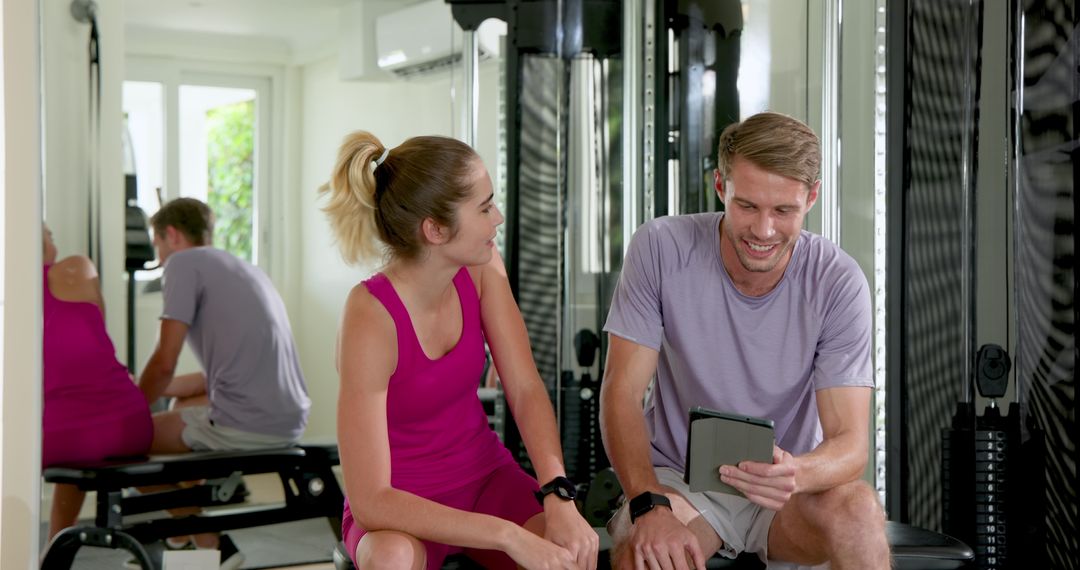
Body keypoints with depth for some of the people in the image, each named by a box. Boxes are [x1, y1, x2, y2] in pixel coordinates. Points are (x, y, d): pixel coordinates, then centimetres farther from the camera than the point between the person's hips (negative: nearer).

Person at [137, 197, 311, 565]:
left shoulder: (184, 263, -1)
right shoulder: (246, 269, 24)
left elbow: (165, 361, -7)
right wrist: (148, 390, 32)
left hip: (246, 426, -9)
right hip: (289, 422, 9)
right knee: (185, 409, 34)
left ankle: (210, 545, 9)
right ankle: (183, 540, 37)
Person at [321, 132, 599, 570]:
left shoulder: (481, 268, -9)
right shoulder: (371, 318, -27)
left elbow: (526, 389, -12)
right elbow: (370, 501, -30)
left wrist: (558, 497, -29)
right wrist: (509, 535, -35)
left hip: (485, 476, 5)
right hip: (400, 506, -4)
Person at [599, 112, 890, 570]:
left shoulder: (838, 282, -13)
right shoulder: (660, 248, -14)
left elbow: (850, 441, -16)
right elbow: (622, 393, -12)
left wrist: (798, 474, -41)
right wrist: (648, 505, -28)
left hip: (789, 488, 2)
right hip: (677, 479, -1)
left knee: (857, 508, -30)